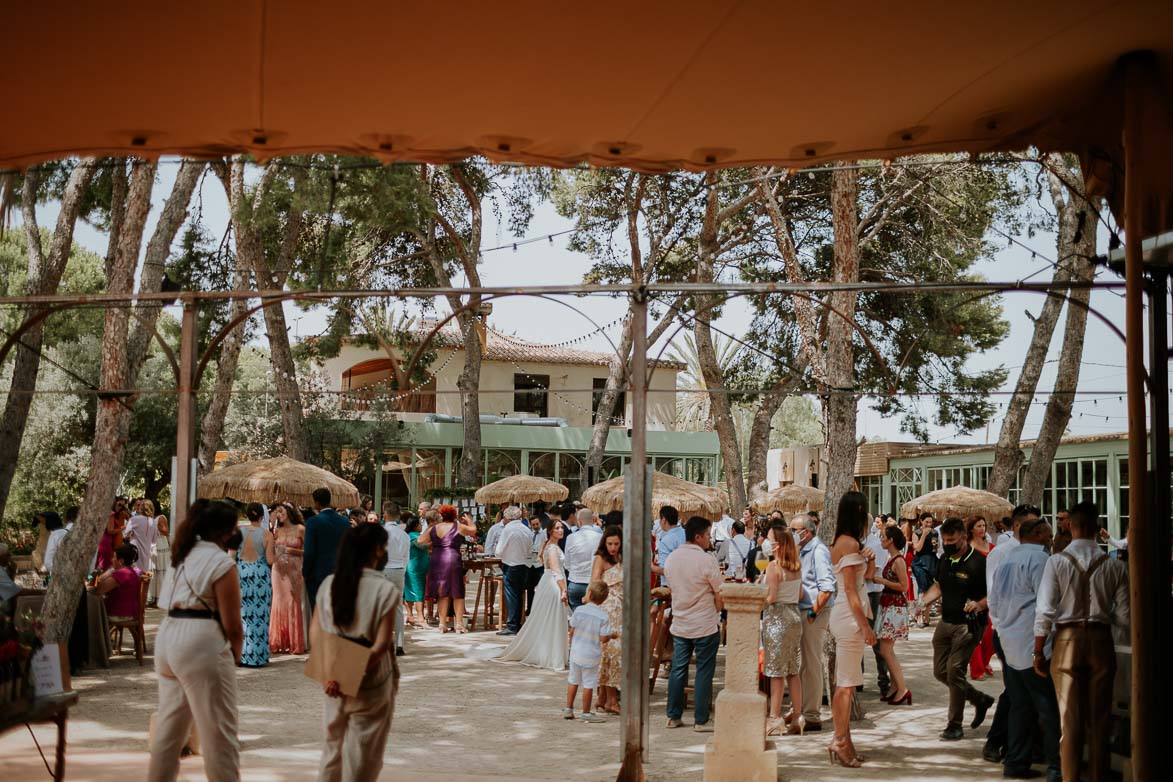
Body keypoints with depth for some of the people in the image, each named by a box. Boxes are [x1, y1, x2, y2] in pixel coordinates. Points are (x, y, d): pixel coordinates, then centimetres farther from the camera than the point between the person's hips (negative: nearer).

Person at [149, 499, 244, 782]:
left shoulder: (182, 555, 16)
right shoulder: (221, 562, -9)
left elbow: (175, 602, 12)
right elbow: (232, 624, -10)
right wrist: (235, 655, 7)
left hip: (168, 637, 9)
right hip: (200, 644, -9)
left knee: (169, 725, 17)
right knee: (218, 731, -1)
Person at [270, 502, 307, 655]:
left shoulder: (300, 529, -2)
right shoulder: (277, 530, 9)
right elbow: (270, 551, 1)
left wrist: (291, 550, -12)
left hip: (294, 570, -4)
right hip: (279, 570, 4)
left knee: (293, 603, -2)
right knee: (279, 603, 4)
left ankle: (295, 643, 6)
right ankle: (278, 642, 12)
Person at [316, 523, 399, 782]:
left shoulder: (329, 584, 0)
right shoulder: (385, 589, -13)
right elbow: (381, 644, -18)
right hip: (370, 682, -4)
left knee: (333, 746, 20)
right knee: (363, 754, 8)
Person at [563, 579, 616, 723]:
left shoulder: (579, 610, -9)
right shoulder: (603, 617, -15)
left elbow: (572, 631, -2)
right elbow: (603, 638, -16)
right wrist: (612, 635, 6)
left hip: (576, 653, 3)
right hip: (591, 656, -3)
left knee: (573, 681, 17)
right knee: (588, 684, 6)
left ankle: (568, 709, 23)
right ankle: (586, 713, 13)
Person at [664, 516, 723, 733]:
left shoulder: (671, 558, 2)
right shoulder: (706, 560, -17)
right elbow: (720, 594, -11)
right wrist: (716, 612, 8)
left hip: (680, 623, 6)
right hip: (705, 625, -6)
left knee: (678, 670, 13)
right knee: (704, 672, 3)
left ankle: (674, 716, 19)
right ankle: (701, 721, 6)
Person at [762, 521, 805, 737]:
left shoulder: (773, 566, -15)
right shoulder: (797, 566, 7)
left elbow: (770, 598, -17)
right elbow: (800, 594, 13)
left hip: (776, 617, -7)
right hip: (794, 616, 7)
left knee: (776, 671, -2)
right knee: (793, 671, 11)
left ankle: (775, 717, 2)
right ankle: (797, 716, 13)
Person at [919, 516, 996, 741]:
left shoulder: (978, 562, -15)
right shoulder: (945, 559, 8)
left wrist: (980, 605, -30)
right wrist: (923, 600, 4)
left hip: (968, 624, -8)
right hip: (946, 622, 8)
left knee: (954, 670, -12)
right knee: (940, 671, 10)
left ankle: (955, 726, 0)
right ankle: (980, 699, 30)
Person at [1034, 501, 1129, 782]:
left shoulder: (1057, 561, -9)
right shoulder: (1114, 566, -4)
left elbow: (1045, 611, -11)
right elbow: (1124, 617, -3)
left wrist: (1038, 652, -2)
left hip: (1067, 641, -1)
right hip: (1101, 642, 1)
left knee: (1070, 718, 6)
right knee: (1099, 719, 11)